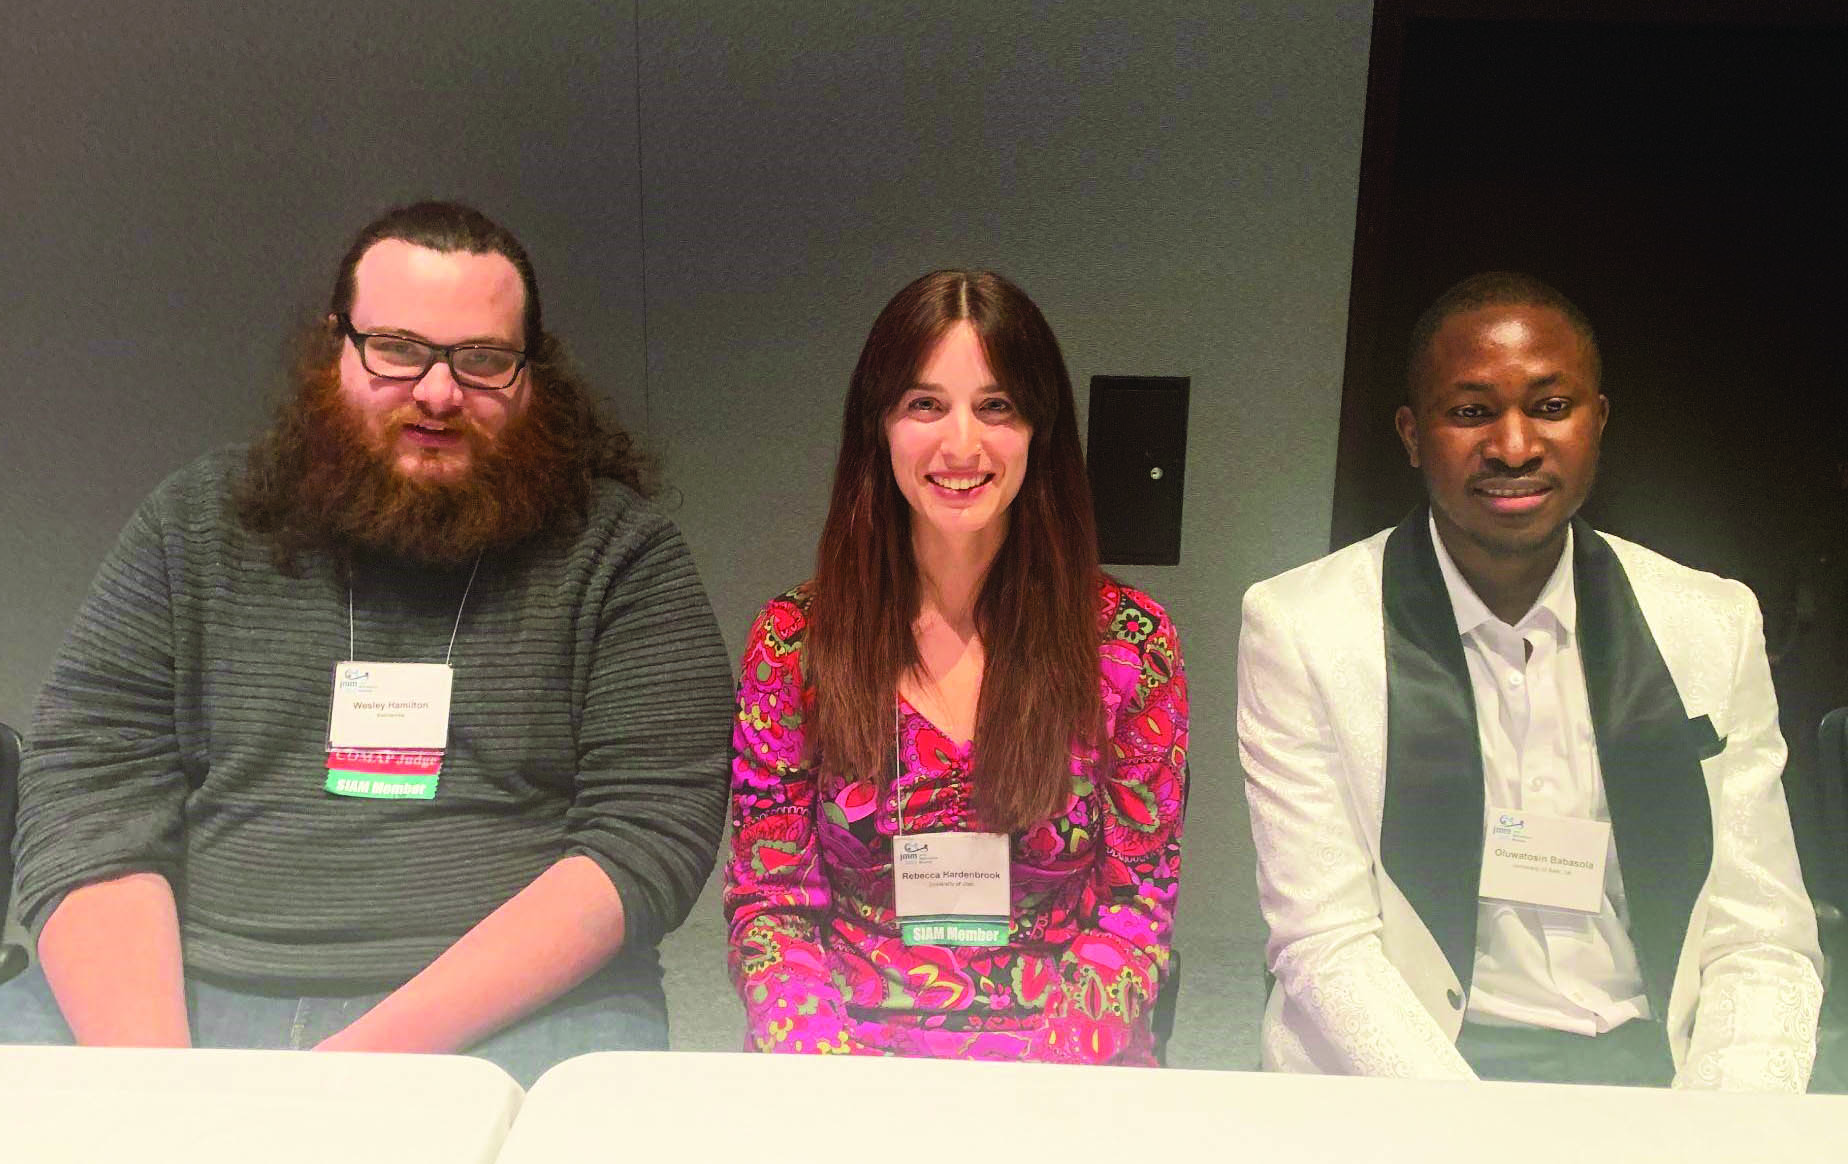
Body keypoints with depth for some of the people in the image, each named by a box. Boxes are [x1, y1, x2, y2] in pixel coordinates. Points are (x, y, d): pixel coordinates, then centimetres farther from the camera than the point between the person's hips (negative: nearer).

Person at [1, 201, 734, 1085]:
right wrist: (150, 1079, -12)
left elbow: (650, 838, -8)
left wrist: (376, 1051, -16)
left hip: (508, 1013, -1)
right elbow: (88, 810, 4)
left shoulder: (620, 551, 0)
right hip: (185, 993, 2)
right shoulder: (196, 525, 10)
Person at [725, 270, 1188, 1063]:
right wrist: (838, 1075, -13)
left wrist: (1047, 1075, -13)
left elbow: (1139, 904, 1)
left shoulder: (1128, 642, 0)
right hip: (842, 1092, 0)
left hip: (1064, 1089, 1)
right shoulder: (794, 640, 1)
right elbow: (767, 901, 3)